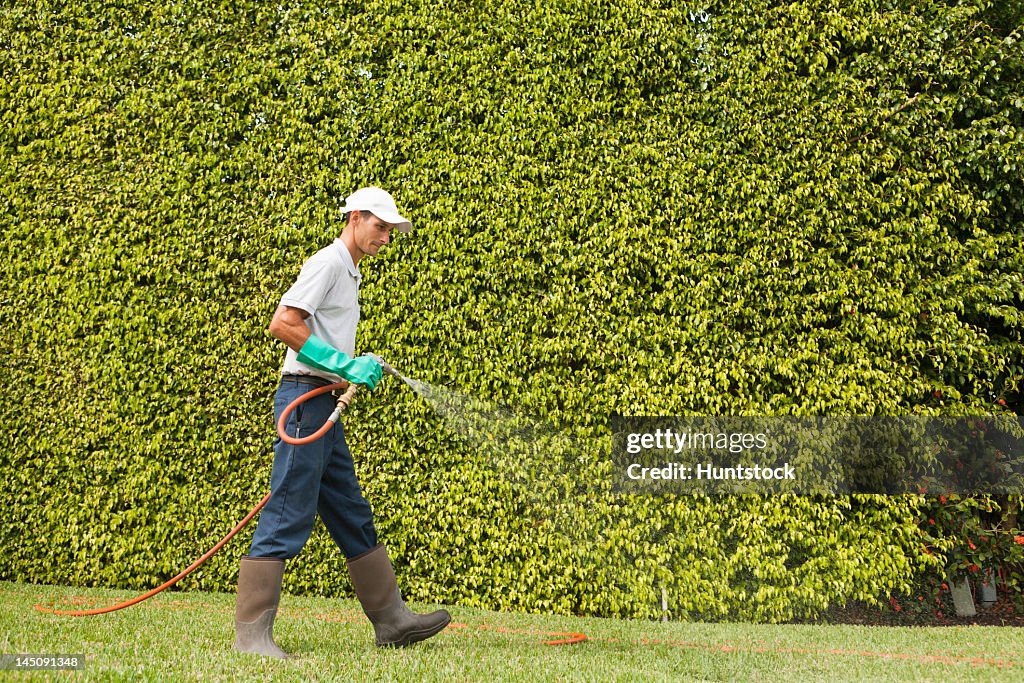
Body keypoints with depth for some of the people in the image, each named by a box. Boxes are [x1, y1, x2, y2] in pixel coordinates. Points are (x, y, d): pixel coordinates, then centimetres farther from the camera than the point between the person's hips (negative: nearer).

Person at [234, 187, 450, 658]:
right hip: (304, 398, -10)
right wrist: (345, 364, -17)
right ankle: (251, 632, -3)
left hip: (323, 406, 10)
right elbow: (282, 325, -17)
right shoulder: (328, 262, -8)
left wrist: (360, 370, 8)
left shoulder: (348, 272, 22)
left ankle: (391, 620, 17)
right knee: (287, 517, -9)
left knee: (353, 517, 11)